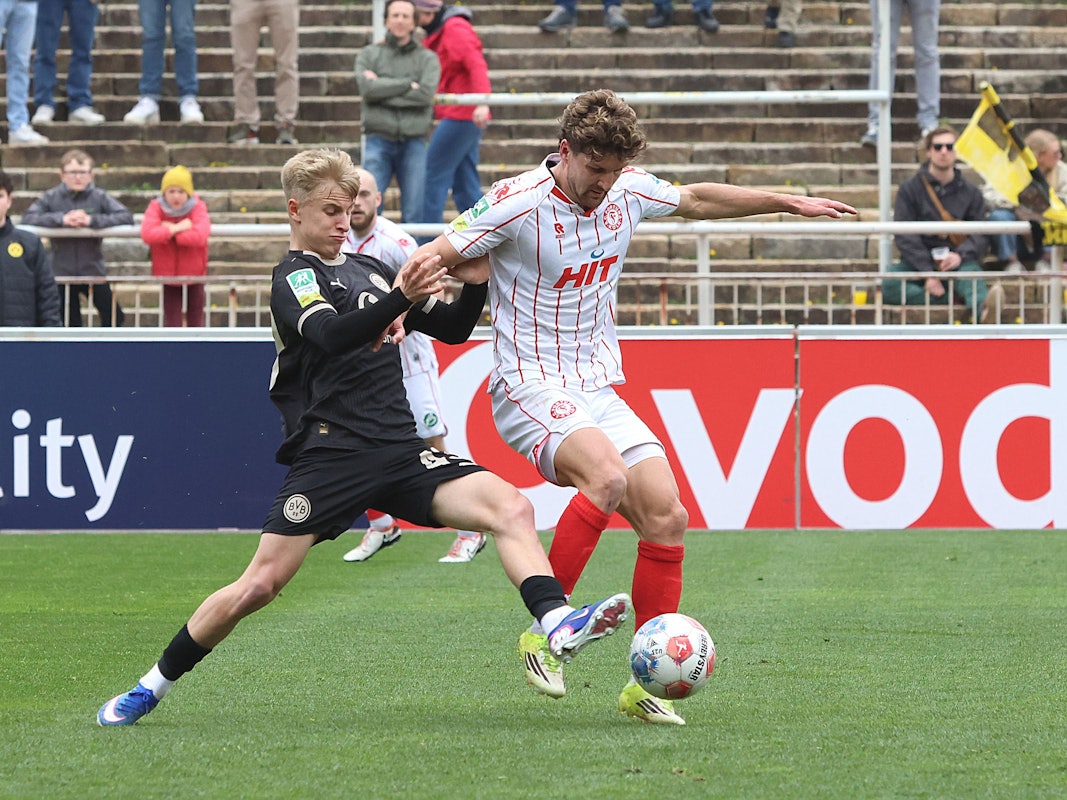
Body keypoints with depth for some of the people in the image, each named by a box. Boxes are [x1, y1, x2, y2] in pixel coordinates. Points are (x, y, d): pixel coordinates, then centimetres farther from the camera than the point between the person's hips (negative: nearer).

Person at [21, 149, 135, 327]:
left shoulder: (99, 197, -3)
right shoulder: (51, 197, -1)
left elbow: (126, 217, -12)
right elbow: (27, 218, -12)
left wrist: (92, 220, -23)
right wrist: (61, 219, -22)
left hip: (93, 271, -1)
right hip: (62, 272, 1)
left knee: (114, 317, -3)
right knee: (69, 325, 9)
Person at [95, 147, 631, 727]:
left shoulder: (368, 270, 20)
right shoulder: (294, 278, -1)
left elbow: (452, 328, 23)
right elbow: (331, 335, -23)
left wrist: (477, 281, 2)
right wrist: (401, 299, -39)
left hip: (400, 451, 6)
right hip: (331, 455, -6)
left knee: (510, 506, -17)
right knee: (260, 584, -8)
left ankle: (557, 624, -32)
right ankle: (151, 687, 8)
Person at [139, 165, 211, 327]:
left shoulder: (198, 207, -13)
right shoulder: (156, 207, -11)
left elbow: (199, 236, -33)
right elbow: (147, 234, -30)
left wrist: (169, 230, -26)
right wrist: (178, 228, -29)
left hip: (194, 273, 0)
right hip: (168, 274, 0)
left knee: (195, 318, 12)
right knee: (172, 319, 2)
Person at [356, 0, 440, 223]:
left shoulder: (427, 59, 9)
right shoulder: (369, 55, 10)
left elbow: (426, 94, -7)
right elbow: (368, 88, -8)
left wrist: (384, 89, -7)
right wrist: (408, 85, -7)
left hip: (413, 144, 0)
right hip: (379, 141, 0)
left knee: (414, 212, -3)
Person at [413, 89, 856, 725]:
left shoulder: (630, 192, 4)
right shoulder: (516, 204, -14)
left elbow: (697, 200, 24)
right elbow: (430, 260, -8)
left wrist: (791, 203, 27)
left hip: (601, 390, 7)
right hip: (531, 387, -7)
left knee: (667, 516, -8)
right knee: (608, 476, -34)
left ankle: (647, 684, 1)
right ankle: (544, 633, -20)